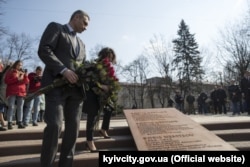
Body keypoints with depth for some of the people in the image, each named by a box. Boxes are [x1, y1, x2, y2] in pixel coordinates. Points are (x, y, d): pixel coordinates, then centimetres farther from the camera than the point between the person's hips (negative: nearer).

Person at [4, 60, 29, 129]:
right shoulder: (10, 71, 6)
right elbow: (6, 81, -4)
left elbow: (27, 82, 11)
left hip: (21, 92, 3)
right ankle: (9, 123, -6)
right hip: (12, 92, -3)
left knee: (20, 108, 1)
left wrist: (26, 76, -9)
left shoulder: (23, 72, 17)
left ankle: (20, 123, 2)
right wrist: (17, 79, -14)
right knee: (11, 107, -7)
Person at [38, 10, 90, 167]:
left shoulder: (81, 44, 27)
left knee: (73, 127, 1)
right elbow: (44, 50, -6)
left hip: (76, 88, 6)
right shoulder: (55, 27, 10)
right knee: (55, 126, -14)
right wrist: (64, 70, -17)